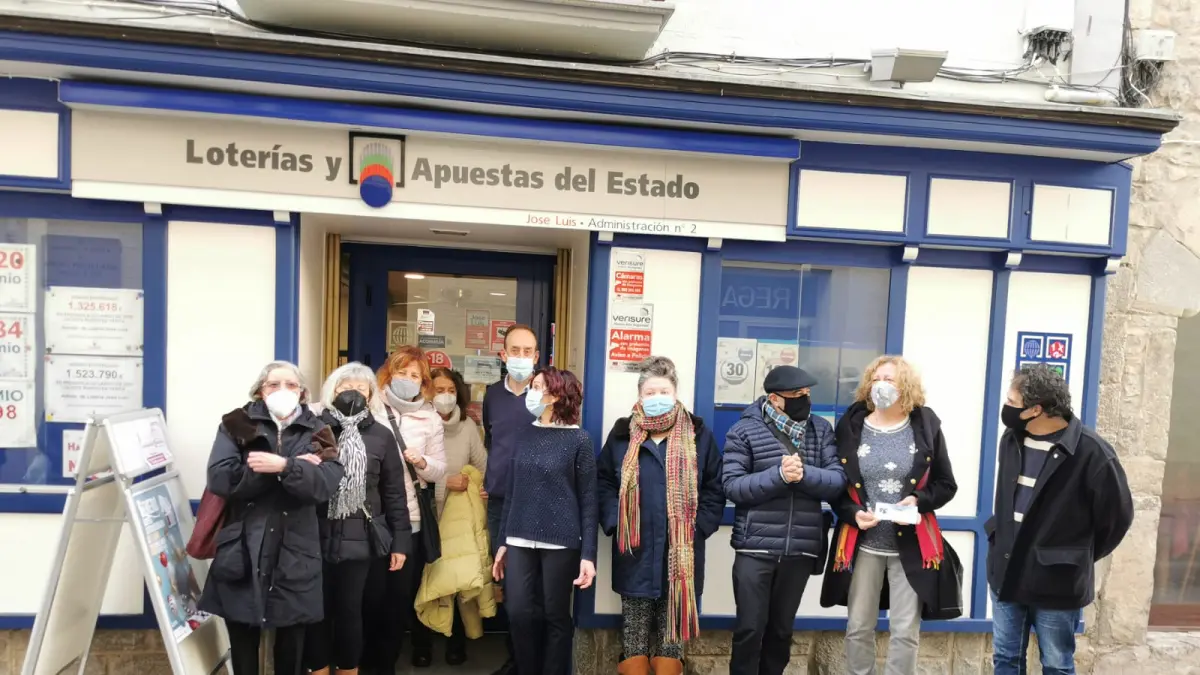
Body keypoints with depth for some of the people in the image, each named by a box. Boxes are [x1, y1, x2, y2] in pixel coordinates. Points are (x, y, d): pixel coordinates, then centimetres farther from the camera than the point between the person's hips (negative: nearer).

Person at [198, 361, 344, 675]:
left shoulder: (317, 432, 4)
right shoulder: (237, 425, 3)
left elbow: (326, 484, -11)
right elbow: (220, 478, -13)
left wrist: (284, 466, -26)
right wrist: (297, 467, -15)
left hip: (294, 555, 0)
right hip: (241, 553, 0)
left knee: (292, 643, 12)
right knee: (242, 641, 12)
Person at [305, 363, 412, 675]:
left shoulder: (381, 435, 2)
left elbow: (394, 492, 4)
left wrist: (400, 540, 3)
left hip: (359, 538, 1)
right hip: (315, 537, 0)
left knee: (349, 610, 11)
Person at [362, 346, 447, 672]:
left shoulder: (431, 419, 5)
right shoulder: (371, 409, 0)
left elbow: (440, 471, 5)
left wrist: (422, 462, -15)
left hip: (409, 519, 2)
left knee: (400, 594, 12)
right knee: (373, 592, 5)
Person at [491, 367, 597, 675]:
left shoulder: (578, 439, -5)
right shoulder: (525, 436, 8)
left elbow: (588, 500, -6)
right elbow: (511, 492, 12)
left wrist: (588, 554, -10)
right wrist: (502, 542, 12)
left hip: (561, 543, -4)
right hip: (520, 541, 4)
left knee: (555, 616, 7)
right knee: (520, 613, 2)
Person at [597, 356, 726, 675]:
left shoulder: (698, 434, 2)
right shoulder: (622, 434, 3)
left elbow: (715, 488, 3)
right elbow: (603, 482, 4)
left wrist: (698, 526, -7)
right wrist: (615, 523, -8)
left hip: (681, 553, 0)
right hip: (636, 552, 0)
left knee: (672, 627, 10)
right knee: (634, 628, 9)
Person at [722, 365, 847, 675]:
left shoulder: (821, 430, 5)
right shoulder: (744, 430, -5)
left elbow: (838, 481, -2)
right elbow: (732, 486, -11)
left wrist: (804, 474, -20)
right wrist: (779, 475, -23)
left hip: (801, 551, 3)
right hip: (755, 549, -3)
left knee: (781, 629, 16)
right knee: (750, 628, 3)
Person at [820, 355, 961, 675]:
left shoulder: (926, 425, -2)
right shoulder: (851, 425, -2)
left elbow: (946, 484, 4)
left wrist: (919, 500, -15)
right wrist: (852, 513, -15)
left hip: (912, 546, 0)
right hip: (862, 545, 1)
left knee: (905, 632, 7)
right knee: (858, 628, 10)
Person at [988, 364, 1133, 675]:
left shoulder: (1091, 451, -18)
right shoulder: (1011, 440, 1)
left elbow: (1117, 516, -8)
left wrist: (1078, 559, 2)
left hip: (1057, 583, -5)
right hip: (1006, 575, 5)